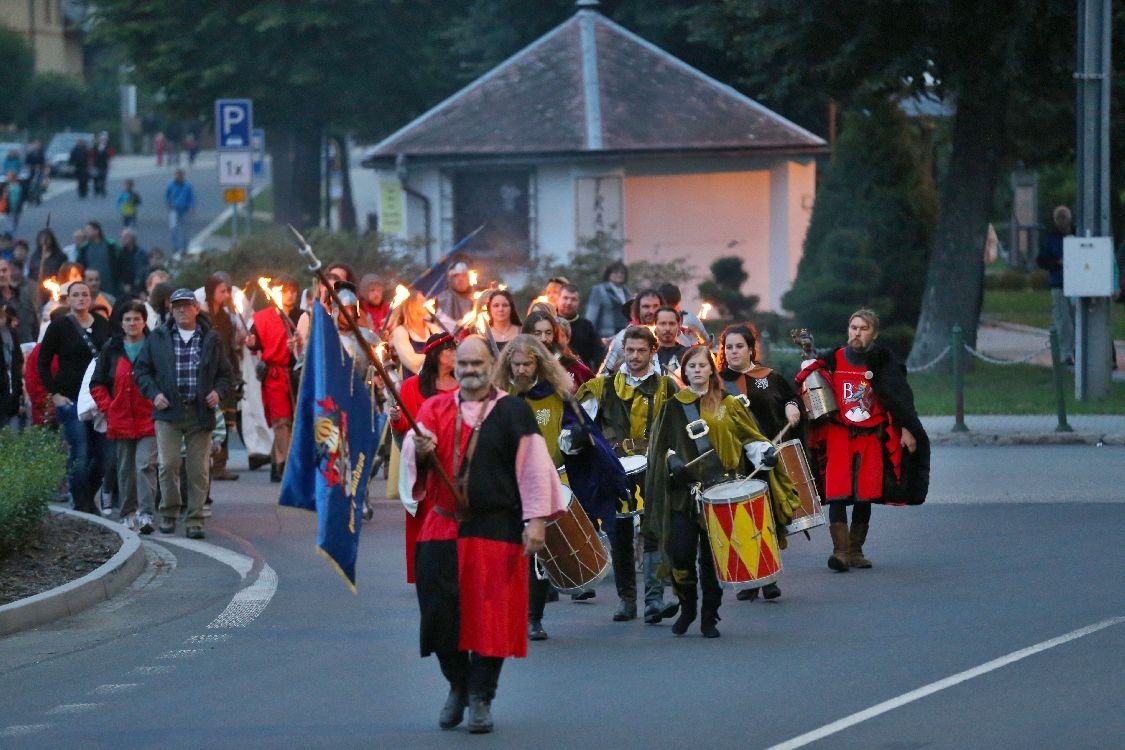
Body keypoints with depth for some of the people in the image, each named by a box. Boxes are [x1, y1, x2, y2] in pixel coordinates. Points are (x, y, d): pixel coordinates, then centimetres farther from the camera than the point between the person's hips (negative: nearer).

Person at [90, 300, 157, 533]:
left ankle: (146, 514, -20)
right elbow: (97, 384, 12)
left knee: (146, 465, -15)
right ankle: (128, 515, 18)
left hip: (149, 419, -4)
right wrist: (108, 408, 3)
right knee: (125, 469, 10)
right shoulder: (111, 350, 9)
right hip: (121, 419, 4)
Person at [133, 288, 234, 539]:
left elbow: (226, 373, 16)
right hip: (169, 411, -1)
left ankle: (195, 519, 7)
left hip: (200, 413, 1)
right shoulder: (157, 338, 9)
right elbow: (141, 369, 12)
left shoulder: (211, 340, 10)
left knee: (199, 469, 0)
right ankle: (169, 511, 8)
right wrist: (154, 393, -3)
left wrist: (218, 392, -4)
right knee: (168, 464, -10)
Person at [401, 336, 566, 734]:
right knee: (440, 611, 1)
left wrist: (536, 520, -11)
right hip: (442, 528, 3)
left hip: (495, 530, -2)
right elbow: (411, 459, -2)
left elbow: (533, 465, -3)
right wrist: (420, 451, -26)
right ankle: (458, 686, 23)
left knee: (490, 614, -2)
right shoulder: (434, 410, 8)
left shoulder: (512, 412, 0)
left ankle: (481, 697, 10)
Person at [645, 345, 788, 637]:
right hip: (683, 492, 0)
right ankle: (687, 608, 13)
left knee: (712, 558, 0)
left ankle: (709, 618, 9)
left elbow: (748, 437, 10)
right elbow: (661, 446, 10)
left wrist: (763, 452, -9)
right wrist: (672, 462, -9)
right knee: (681, 554, -9)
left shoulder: (728, 405, 11)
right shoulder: (673, 407, 10)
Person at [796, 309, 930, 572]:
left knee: (865, 495, 5)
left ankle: (855, 550, 15)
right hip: (838, 436, -1)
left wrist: (906, 430, -3)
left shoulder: (883, 363, 5)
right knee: (837, 493, -14)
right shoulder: (832, 360, 6)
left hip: (872, 437, 1)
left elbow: (900, 398, 4)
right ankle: (841, 550, -17)